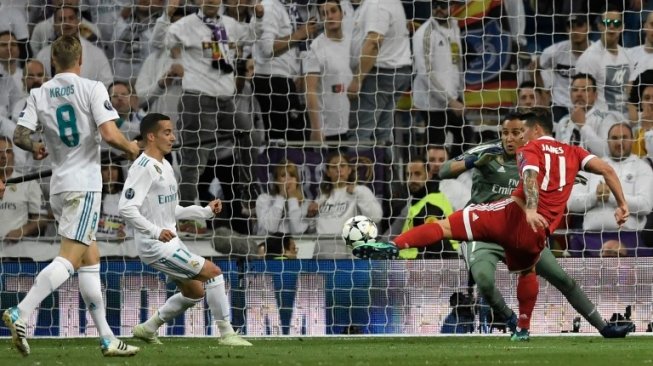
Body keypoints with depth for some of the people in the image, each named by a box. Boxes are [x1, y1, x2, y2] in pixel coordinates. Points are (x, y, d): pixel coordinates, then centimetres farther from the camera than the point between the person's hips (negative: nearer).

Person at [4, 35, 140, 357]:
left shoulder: (39, 94, 7)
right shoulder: (91, 89, -6)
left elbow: (19, 136, 0)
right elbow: (109, 134, -15)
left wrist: (35, 148, 23)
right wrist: (131, 148, 5)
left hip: (58, 186, 6)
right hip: (84, 184, -6)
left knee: (90, 259, 11)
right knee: (68, 259, -14)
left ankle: (107, 339, 11)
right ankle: (21, 313, -31)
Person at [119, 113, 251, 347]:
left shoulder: (165, 167, 14)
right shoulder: (143, 168, -17)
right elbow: (126, 208, -26)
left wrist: (206, 211, 11)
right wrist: (156, 232, -33)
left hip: (170, 243, 10)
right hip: (156, 247, -10)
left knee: (195, 292, 18)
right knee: (212, 272, -13)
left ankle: (147, 329, 28)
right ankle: (226, 334, -5)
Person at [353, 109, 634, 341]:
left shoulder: (530, 150, 7)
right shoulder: (572, 153, 22)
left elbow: (531, 176, -13)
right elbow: (607, 170, 15)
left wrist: (531, 209, -30)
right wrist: (622, 204, 18)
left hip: (515, 215, -5)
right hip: (538, 234, 5)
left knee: (446, 225, -7)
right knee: (526, 272, 35)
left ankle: (394, 245, -25)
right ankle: (523, 329, 36)